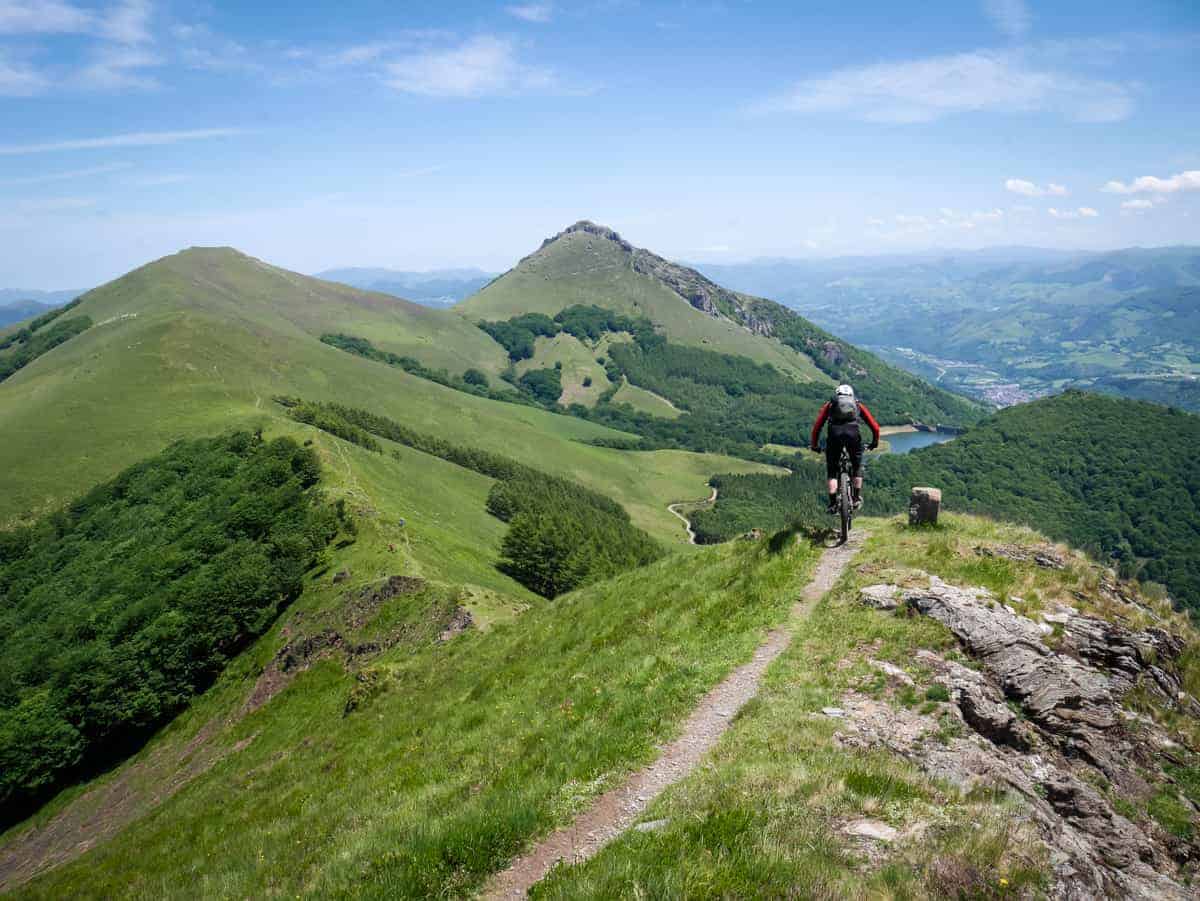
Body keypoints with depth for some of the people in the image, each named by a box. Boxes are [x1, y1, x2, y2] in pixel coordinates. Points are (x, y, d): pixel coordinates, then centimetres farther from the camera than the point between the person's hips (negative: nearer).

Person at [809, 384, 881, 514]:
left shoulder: (830, 404, 29)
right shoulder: (858, 405, 31)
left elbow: (817, 426, 23)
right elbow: (875, 426, 29)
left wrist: (814, 445, 33)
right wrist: (874, 442, 44)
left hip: (835, 434, 0)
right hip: (853, 434, 1)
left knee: (831, 470, 14)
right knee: (857, 467, 25)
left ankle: (833, 503, 4)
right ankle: (857, 498, 22)